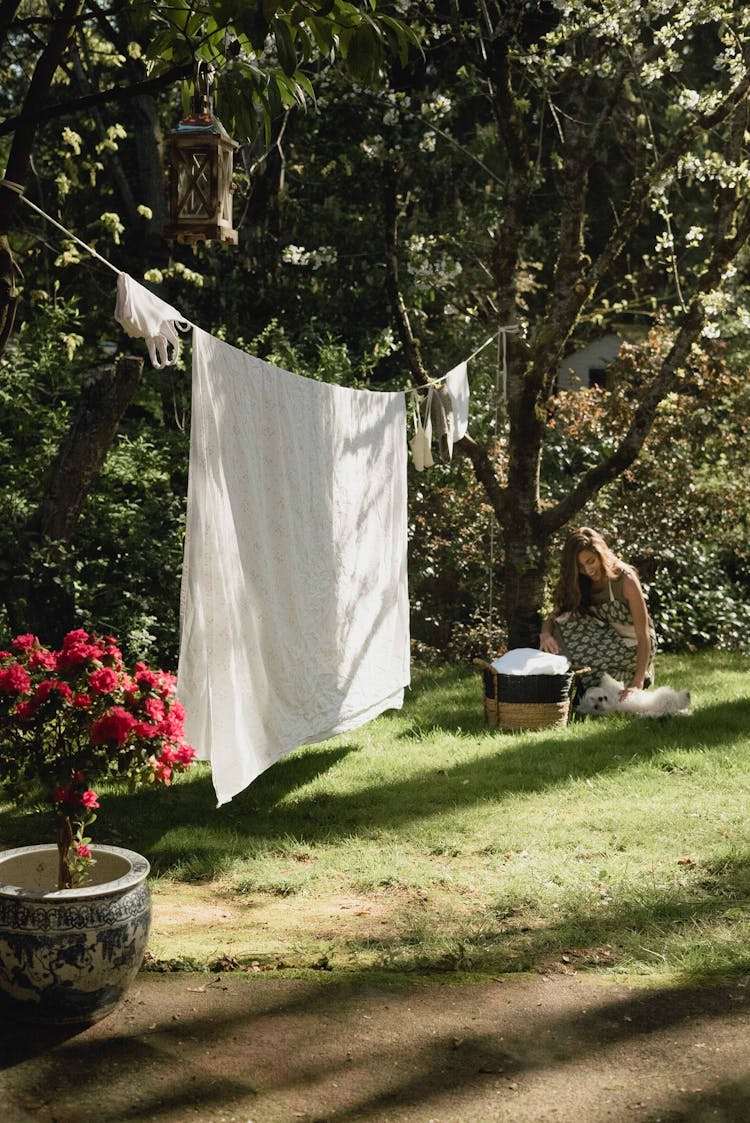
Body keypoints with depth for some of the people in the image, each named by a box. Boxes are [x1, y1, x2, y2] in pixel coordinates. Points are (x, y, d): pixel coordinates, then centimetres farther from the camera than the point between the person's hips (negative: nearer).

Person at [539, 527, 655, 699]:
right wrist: (545, 634, -31)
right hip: (607, 645, 5)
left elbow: (644, 635, -23)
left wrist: (638, 684, -32)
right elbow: (552, 618, -5)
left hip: (632, 649, -5)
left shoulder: (625, 580, -19)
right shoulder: (579, 585, -2)